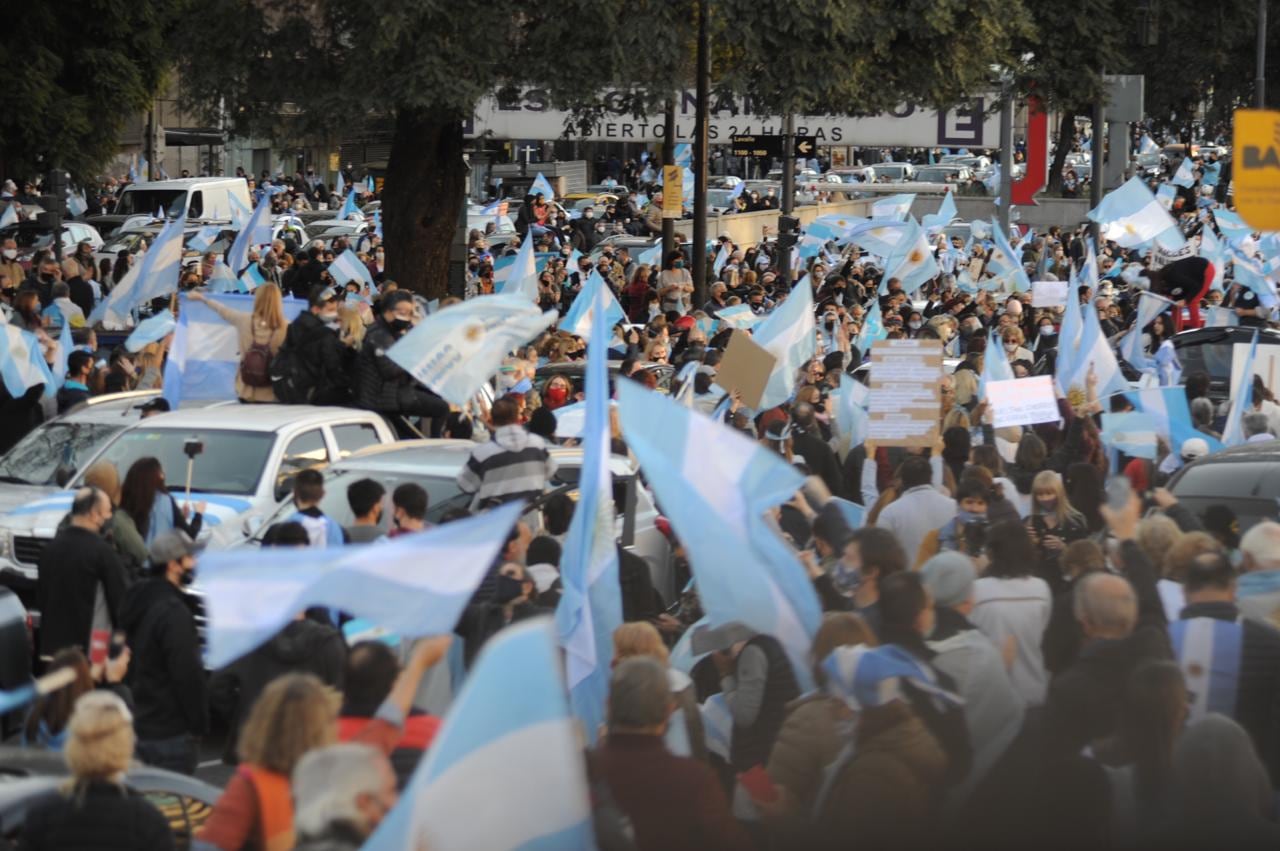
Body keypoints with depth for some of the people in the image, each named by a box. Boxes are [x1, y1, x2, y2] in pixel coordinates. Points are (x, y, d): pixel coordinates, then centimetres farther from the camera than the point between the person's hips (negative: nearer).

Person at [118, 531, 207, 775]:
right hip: (171, 734, -10)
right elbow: (187, 673, -20)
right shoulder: (174, 612, -19)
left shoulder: (139, 602, 12)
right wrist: (200, 724, -11)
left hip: (140, 726, 10)